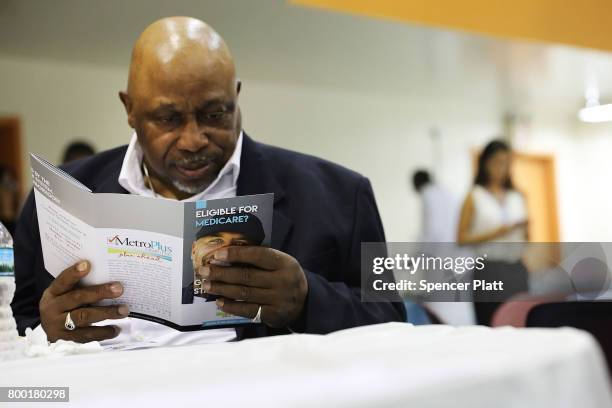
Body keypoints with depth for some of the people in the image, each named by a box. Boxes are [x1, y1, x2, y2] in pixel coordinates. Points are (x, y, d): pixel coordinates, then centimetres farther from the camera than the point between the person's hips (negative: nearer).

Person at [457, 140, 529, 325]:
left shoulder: (518, 197, 14)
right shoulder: (474, 197, 2)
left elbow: (526, 238, 19)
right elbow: (461, 239, -3)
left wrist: (525, 228, -3)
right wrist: (494, 234, -14)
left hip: (516, 268, 4)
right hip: (489, 269, -3)